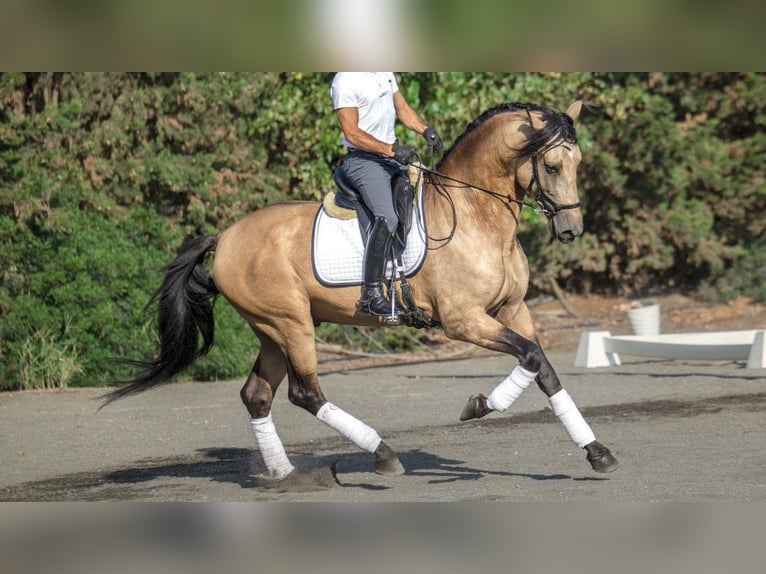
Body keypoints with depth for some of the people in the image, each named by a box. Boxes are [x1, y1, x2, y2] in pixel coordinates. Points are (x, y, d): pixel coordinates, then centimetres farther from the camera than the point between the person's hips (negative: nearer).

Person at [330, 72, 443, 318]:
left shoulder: (385, 73, 11)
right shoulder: (345, 81, -15)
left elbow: (402, 108, 20)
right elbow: (352, 133, -18)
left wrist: (426, 130, 2)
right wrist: (392, 150, -23)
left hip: (393, 155, 9)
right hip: (364, 159, -9)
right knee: (387, 218, -27)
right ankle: (371, 294, -29)